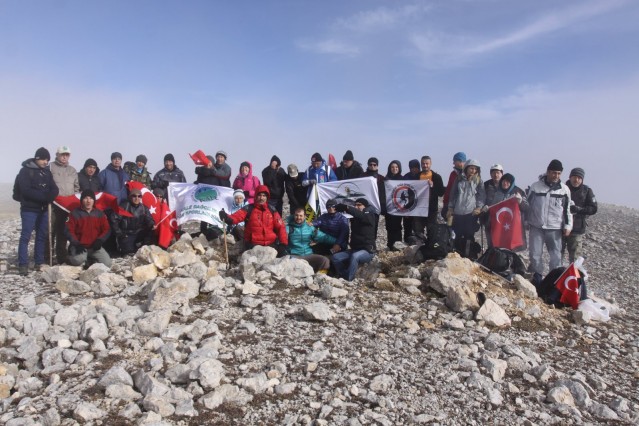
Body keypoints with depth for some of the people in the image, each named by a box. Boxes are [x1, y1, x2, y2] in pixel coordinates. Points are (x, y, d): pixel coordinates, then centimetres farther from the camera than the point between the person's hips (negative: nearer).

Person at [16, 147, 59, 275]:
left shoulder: (47, 171, 11)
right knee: (25, 236, -6)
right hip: (29, 209, -5)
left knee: (42, 236, 8)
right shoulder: (25, 171, -5)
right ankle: (23, 265, -4)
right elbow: (26, 190, -16)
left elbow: (54, 189, 5)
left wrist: (49, 198, -17)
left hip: (44, 209, 6)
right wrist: (45, 197, -19)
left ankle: (40, 263, 15)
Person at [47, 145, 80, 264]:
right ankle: (49, 256, -3)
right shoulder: (51, 167, 2)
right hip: (53, 204, -4)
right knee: (51, 230, -7)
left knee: (63, 231, 8)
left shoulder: (72, 170, 18)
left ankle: (61, 257, 13)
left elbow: (77, 187, 21)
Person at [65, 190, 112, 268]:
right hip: (80, 246, -2)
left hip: (95, 247, 3)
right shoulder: (75, 213, 1)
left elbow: (107, 230, 7)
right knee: (78, 260, -35)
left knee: (107, 263, -18)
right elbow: (69, 231, -3)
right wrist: (76, 244, -17)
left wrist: (100, 240, -11)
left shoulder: (100, 214, 9)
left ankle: (90, 261, 12)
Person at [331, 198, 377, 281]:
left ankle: (348, 281, -29)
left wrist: (346, 207, -41)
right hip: (354, 249, 7)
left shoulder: (369, 216, -9)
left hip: (367, 251, -7)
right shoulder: (355, 218, 16)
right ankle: (344, 277, -7)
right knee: (335, 257, -11)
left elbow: (360, 215, -28)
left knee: (354, 256, -38)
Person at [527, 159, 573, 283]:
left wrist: (568, 226, 1)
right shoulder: (535, 186, 0)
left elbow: (567, 209, 7)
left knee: (556, 256, 4)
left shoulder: (564, 189, 2)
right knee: (534, 254, 2)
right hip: (536, 227, 0)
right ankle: (537, 275, 19)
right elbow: (527, 204, 8)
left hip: (555, 228, 0)